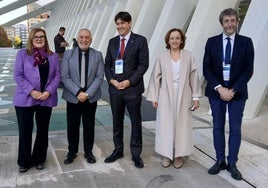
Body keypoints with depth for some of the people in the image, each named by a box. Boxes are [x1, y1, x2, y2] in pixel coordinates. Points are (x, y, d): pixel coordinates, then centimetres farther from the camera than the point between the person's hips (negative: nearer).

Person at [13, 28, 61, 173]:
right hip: (25, 99, -2)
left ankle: (39, 159, 27)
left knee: (43, 131, 10)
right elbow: (18, 75, -5)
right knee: (25, 131, 4)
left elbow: (57, 76, 2)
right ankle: (24, 161, 21)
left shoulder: (53, 56, 9)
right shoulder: (22, 54, 2)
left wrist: (48, 92, -13)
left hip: (46, 99, 2)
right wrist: (31, 91, -16)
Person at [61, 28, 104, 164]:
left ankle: (88, 152, 26)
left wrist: (87, 93, -14)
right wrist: (78, 92, -15)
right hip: (73, 97, 0)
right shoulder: (68, 54, 0)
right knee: (72, 125, 8)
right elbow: (64, 77, -5)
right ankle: (72, 152, 26)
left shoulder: (98, 55, 1)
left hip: (91, 97, 0)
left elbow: (99, 77, -4)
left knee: (89, 126, 9)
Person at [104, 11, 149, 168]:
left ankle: (136, 153, 17)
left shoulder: (140, 40, -2)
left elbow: (144, 64, -7)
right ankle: (118, 150, 26)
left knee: (136, 122, 5)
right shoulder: (112, 42, 11)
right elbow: (107, 64, 12)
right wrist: (112, 80, -6)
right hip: (115, 88, 4)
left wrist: (129, 81, -14)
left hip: (133, 88, -4)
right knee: (117, 121, 12)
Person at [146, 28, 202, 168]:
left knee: (182, 124, 6)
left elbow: (194, 77, 2)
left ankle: (179, 155, 19)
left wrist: (196, 96, 0)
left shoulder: (188, 56, 1)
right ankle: (166, 154, 18)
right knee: (165, 125, 5)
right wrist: (154, 97, 1)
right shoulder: (162, 57, 1)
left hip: (183, 96, 0)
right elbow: (156, 77, 3)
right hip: (166, 96, 0)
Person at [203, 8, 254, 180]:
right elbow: (206, 68, -1)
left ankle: (232, 164, 17)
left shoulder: (246, 42, -1)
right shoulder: (212, 42, 2)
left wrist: (233, 90, -12)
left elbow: (248, 70, -4)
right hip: (216, 91, 1)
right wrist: (219, 88, -12)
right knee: (218, 127, 9)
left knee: (235, 129, 5)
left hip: (237, 92, -1)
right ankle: (220, 161, 21)